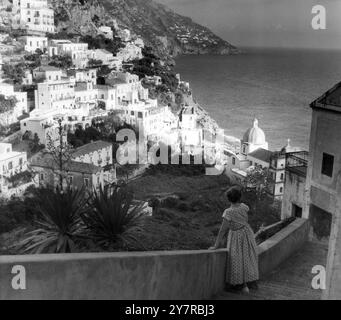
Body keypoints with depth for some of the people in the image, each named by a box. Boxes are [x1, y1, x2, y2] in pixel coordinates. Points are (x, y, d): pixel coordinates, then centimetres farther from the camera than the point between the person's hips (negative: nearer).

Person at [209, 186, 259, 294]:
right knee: (249, 257, 20)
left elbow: (222, 229, -24)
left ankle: (243, 285, 18)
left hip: (236, 236, -5)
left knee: (238, 260, 11)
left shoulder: (228, 212, -27)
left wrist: (216, 245, -16)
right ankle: (252, 282, 33)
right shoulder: (244, 207, -14)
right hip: (247, 233, 5)